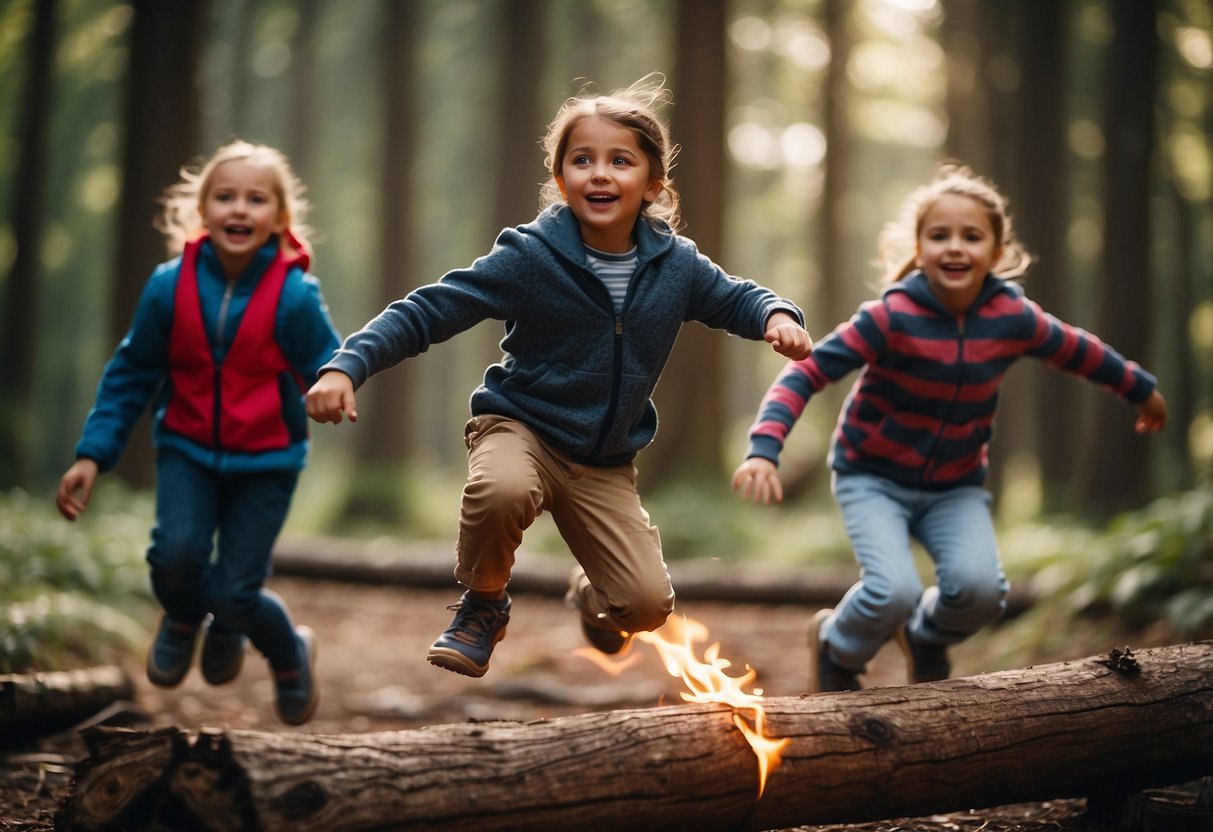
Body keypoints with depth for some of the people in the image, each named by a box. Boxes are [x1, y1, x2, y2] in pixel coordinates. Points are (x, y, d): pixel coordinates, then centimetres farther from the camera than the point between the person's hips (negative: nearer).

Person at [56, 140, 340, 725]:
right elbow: (129, 375, 0)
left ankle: (291, 654, 31)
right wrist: (92, 455, -1)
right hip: (187, 450, 2)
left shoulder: (295, 296, -17)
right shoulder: (170, 285, -10)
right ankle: (184, 620, 18)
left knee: (235, 593, -5)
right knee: (175, 554, -22)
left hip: (266, 461, -2)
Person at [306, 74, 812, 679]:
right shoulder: (530, 256, -17)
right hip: (521, 427, -3)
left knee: (648, 604, -10)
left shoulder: (676, 264, -5)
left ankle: (591, 595, 32)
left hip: (606, 463, 3)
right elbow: (426, 312, -17)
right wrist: (347, 365, -30)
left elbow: (735, 300, 14)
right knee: (501, 490, -39)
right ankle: (482, 607, -5)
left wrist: (777, 314, -9)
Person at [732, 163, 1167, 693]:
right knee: (895, 593, -25)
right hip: (873, 479, -3)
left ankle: (926, 639, 17)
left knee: (981, 590, -20)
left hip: (956, 486, 4)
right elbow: (806, 374, -24)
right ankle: (836, 653, 11)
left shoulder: (1013, 317, -11)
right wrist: (763, 450, -38)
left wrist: (1141, 391, 25)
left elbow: (1076, 350, 9)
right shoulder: (893, 317, -24)